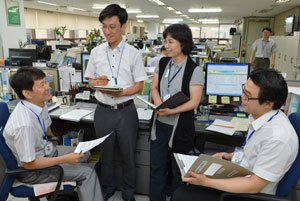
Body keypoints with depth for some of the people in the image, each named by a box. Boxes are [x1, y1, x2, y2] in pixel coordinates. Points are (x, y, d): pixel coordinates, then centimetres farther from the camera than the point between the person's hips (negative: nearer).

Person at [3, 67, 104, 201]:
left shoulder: (40, 104, -10)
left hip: (44, 149, 9)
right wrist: (65, 159, -26)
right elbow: (28, 164, -27)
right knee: (87, 172, -13)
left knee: (84, 154, 19)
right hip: (30, 170, -9)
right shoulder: (24, 125, -36)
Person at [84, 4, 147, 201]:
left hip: (126, 111, -2)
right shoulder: (96, 52, 3)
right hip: (103, 111, 2)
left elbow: (140, 85, -4)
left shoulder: (134, 53, -5)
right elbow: (90, 80, 11)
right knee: (106, 153, 17)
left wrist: (121, 93, -21)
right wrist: (97, 82, -13)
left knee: (128, 154, 12)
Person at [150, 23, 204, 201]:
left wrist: (171, 111, -26)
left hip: (180, 126, -5)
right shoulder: (163, 63, 5)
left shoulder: (194, 70, -13)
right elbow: (154, 88, 8)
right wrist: (159, 104, -12)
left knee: (178, 171, 13)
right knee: (156, 167, 16)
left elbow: (194, 101, -16)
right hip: (159, 123, 5)